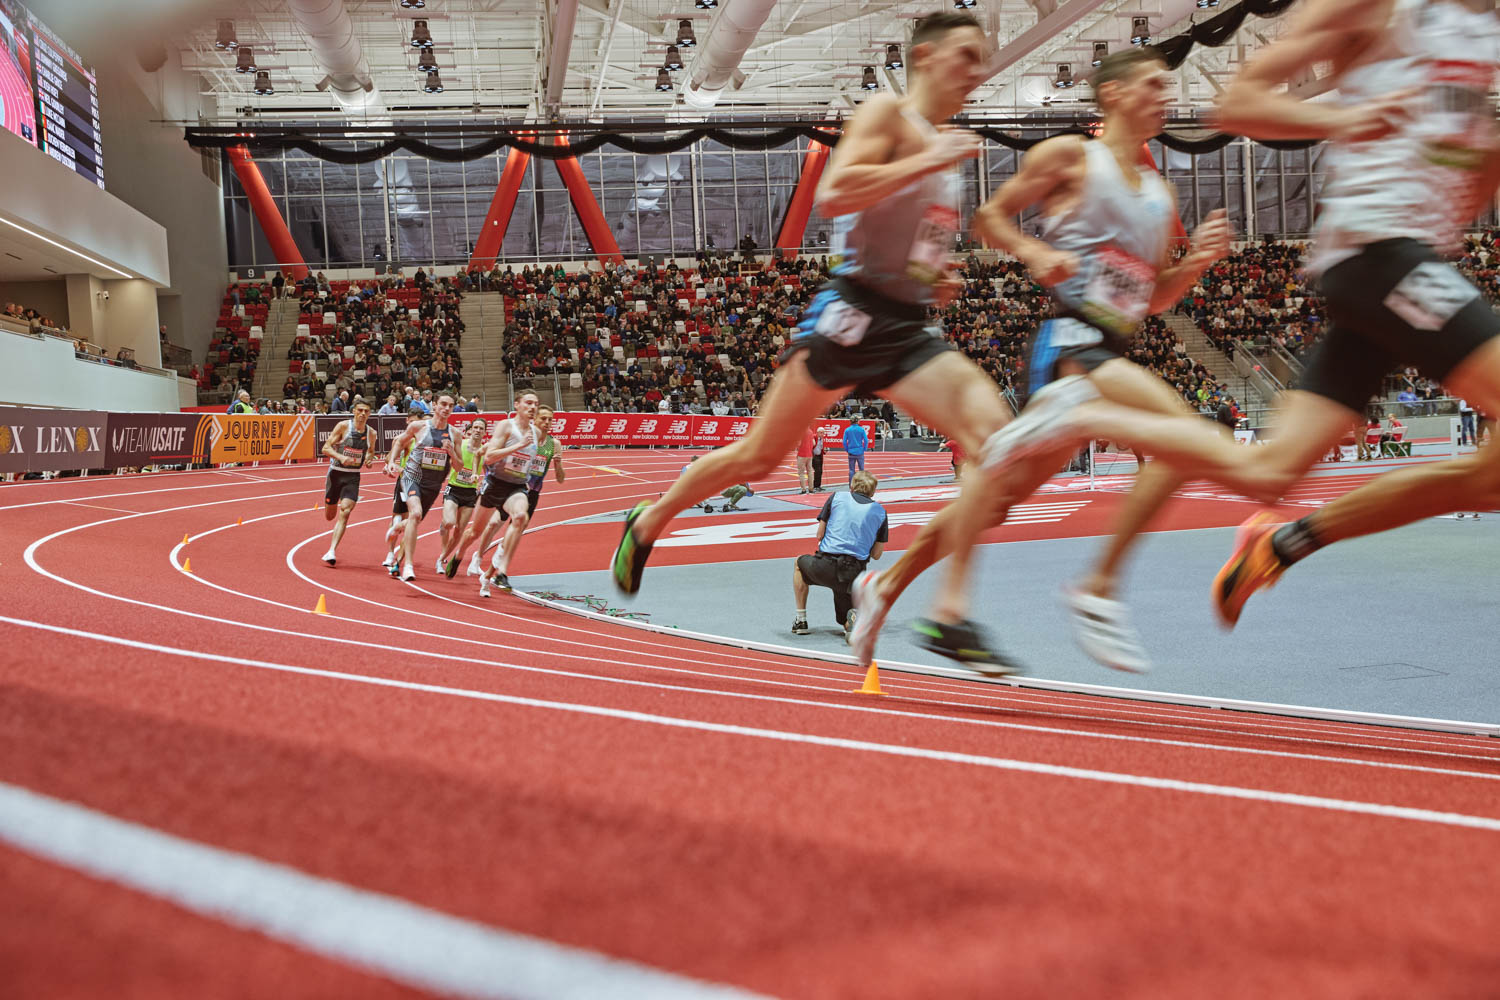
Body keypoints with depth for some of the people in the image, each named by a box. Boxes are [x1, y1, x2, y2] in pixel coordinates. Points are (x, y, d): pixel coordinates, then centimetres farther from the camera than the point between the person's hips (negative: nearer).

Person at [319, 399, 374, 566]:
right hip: (336, 473, -1)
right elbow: (326, 447, -10)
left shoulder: (371, 433, 2)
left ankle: (332, 551, -18)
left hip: (353, 477, 1)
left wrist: (370, 458, -1)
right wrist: (340, 457, -28)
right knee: (329, 516, 8)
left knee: (345, 512, -16)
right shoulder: (343, 426, -9)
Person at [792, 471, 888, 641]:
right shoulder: (880, 512, 11)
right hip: (854, 574, 1)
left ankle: (801, 620, 28)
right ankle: (854, 619, -18)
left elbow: (820, 535, 9)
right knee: (847, 625, 20)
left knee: (799, 563, 35)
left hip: (825, 568, -1)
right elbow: (876, 554, 12)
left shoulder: (837, 498, 7)